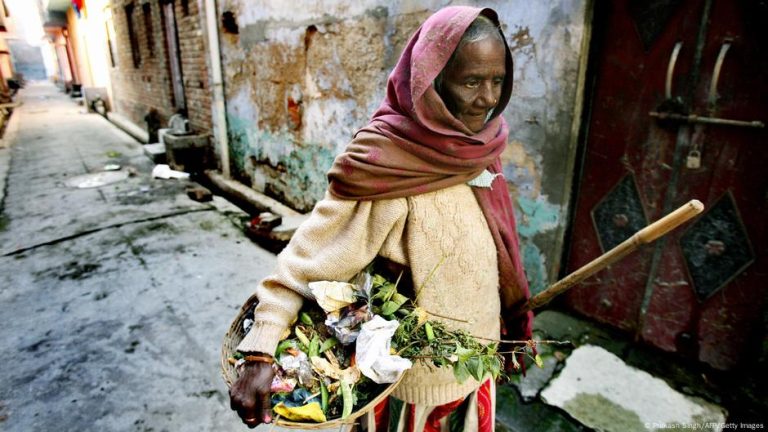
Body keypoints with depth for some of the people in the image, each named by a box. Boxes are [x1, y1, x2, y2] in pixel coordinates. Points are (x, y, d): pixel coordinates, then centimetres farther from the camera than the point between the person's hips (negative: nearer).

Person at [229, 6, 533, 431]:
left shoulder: (472, 150, -4)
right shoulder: (387, 165, -27)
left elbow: (494, 252, 5)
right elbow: (307, 257, -26)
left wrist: (510, 325, 13)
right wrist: (260, 352, -34)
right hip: (418, 374, -6)